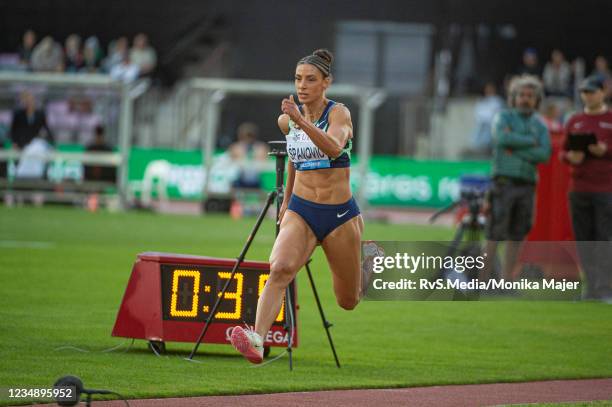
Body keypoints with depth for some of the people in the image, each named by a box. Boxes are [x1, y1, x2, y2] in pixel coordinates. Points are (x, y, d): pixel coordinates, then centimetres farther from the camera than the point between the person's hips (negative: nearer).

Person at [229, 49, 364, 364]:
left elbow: (334, 148, -32)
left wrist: (301, 121, -44)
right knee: (280, 268, -29)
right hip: (300, 211, 2)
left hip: (339, 214, -2)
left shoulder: (339, 113, -11)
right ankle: (257, 340, -46)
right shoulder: (287, 120, 3)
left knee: (348, 301, 12)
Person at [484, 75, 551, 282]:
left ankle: (507, 281, 8)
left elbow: (544, 155, -4)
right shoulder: (503, 117, 2)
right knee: (494, 234, -8)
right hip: (504, 182, -4)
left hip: (527, 185, 4)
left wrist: (516, 151, -13)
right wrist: (531, 141, -10)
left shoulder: (540, 125, 11)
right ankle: (484, 279, -7)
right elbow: (503, 138, -20)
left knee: (517, 236, 4)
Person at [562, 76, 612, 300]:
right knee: (584, 239, 2)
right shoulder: (574, 122, 15)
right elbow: (563, 152, 17)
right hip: (579, 188, 4)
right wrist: (571, 157, -5)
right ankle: (591, 289, 7)